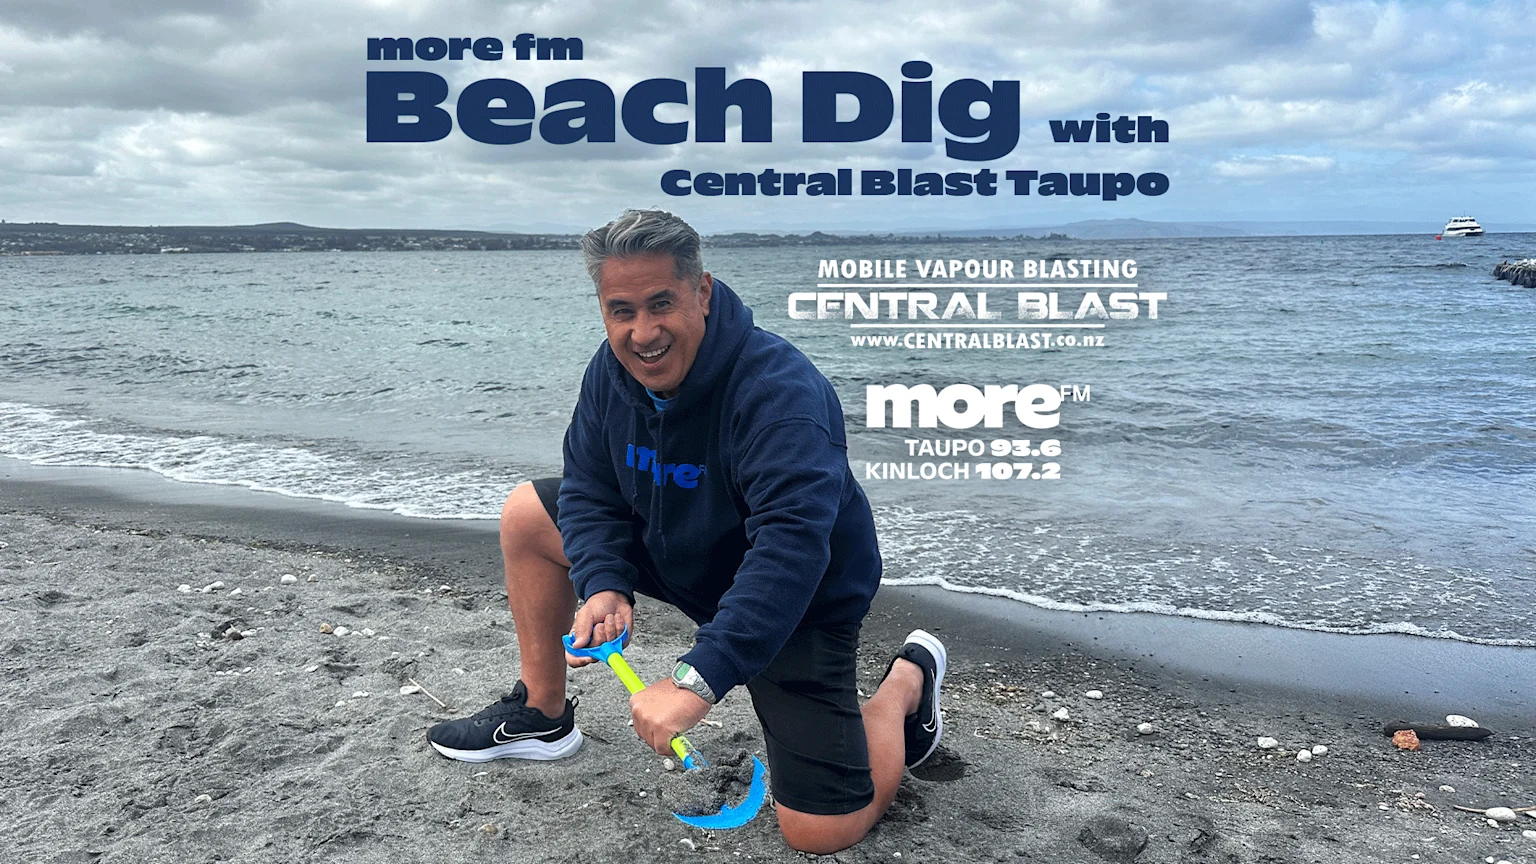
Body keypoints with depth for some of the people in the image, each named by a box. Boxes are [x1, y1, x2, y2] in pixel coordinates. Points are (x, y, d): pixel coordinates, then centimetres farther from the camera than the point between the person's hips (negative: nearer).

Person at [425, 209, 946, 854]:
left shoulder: (780, 391, -34)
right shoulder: (612, 371, -10)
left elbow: (790, 548, -44)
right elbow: (589, 489, -2)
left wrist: (698, 680, -50)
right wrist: (603, 586, -22)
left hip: (800, 606, -6)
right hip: (676, 554, 7)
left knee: (822, 833, -13)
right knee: (527, 514, 4)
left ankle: (908, 677, 15)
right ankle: (542, 713, 20)